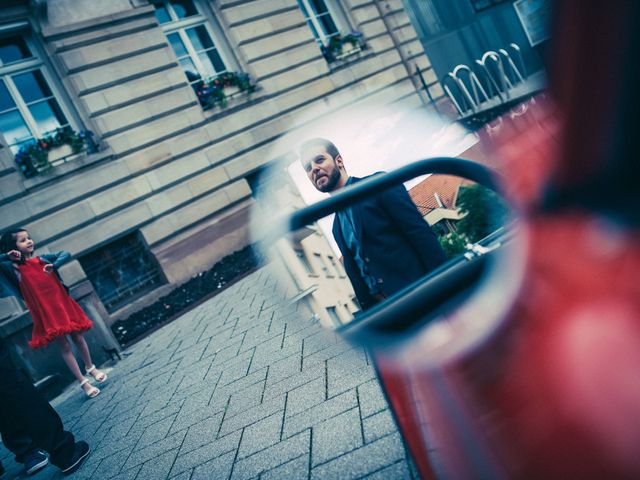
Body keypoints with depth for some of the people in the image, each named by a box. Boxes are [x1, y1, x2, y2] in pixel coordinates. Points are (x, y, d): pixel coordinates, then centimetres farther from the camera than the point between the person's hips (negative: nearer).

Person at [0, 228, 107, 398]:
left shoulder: (43, 259, 5)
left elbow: (66, 254, -1)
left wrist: (54, 265, -17)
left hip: (63, 304, 3)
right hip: (45, 312, -3)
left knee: (78, 337, 13)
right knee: (64, 347, 2)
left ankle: (91, 368, 35)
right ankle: (83, 382, 11)